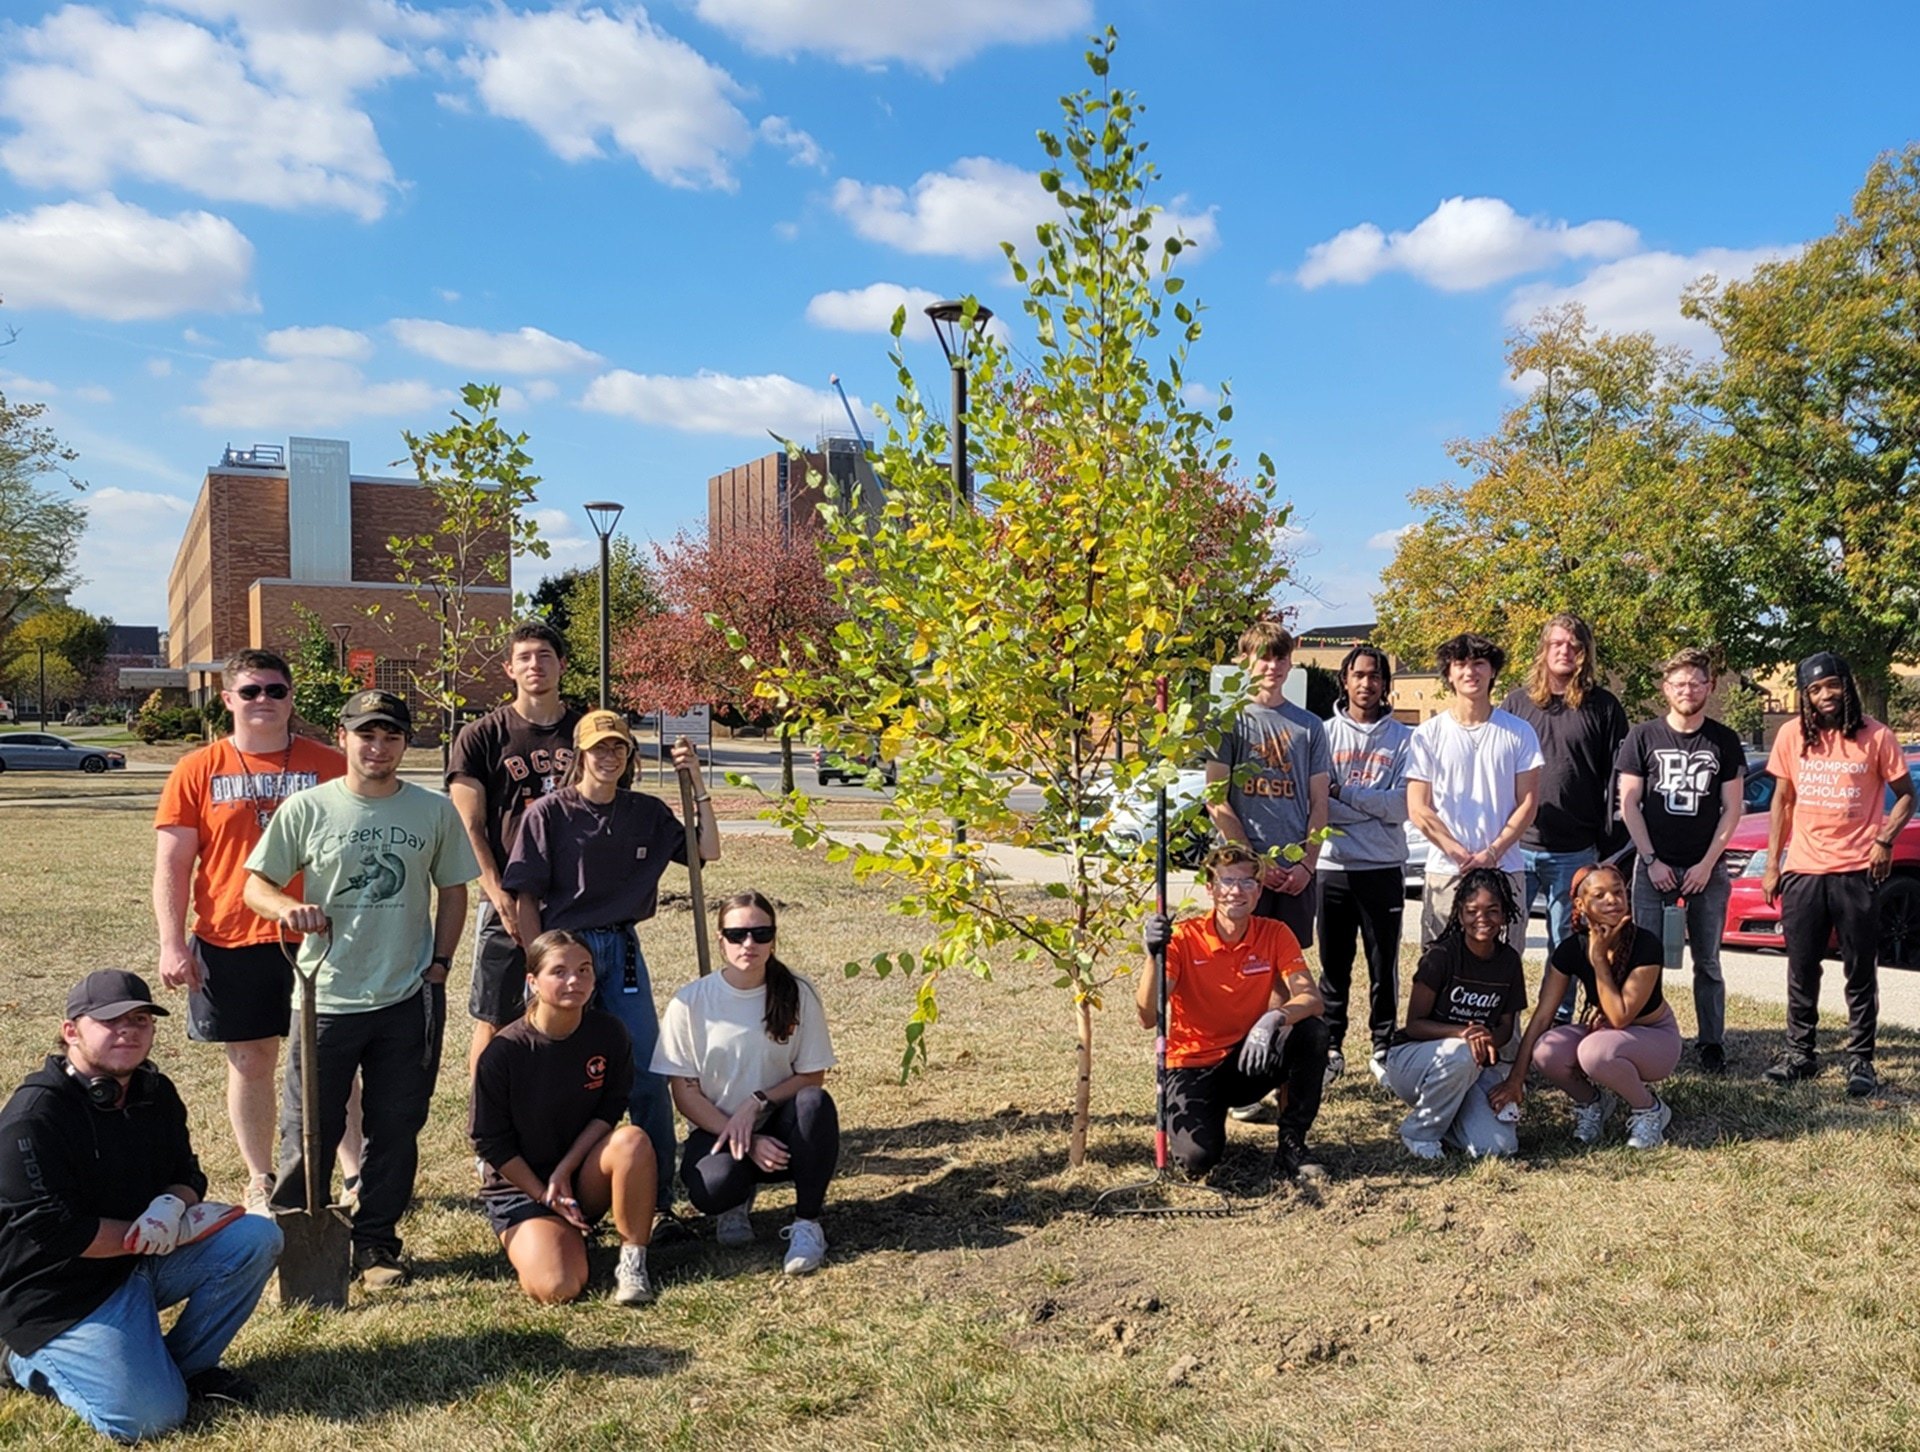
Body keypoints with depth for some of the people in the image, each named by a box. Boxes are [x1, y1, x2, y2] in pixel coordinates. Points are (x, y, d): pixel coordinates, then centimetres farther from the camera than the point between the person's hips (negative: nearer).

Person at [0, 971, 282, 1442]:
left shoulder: (156, 1093, 3)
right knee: (152, 1417, -16)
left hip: (143, 1262, 7)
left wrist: (172, 1206, -17)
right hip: (60, 1294, -7)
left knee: (257, 1239, -14)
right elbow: (52, 1232, -23)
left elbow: (186, 1174, 8)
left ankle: (186, 1365, 4)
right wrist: (154, 1235, -19)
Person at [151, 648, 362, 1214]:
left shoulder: (329, 765, 2)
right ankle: (261, 1182, 25)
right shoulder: (198, 771, 2)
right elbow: (172, 865, 2)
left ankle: (357, 1175, 15)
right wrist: (172, 945, -5)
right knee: (251, 1060, 11)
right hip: (230, 943, 1)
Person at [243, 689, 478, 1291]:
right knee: (308, 1131, 6)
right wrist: (288, 907, -20)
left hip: (407, 1000, 1)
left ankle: (375, 1243, 24)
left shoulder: (435, 811, 3)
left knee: (395, 1129, 9)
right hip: (325, 997, -1)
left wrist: (438, 966, 3)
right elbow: (256, 884, 2)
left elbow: (453, 892, 11)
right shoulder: (306, 808, -1)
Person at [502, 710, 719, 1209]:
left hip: (622, 948, 4)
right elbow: (525, 897, -6)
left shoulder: (647, 812, 5)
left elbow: (707, 851, 5)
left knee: (648, 1072, 4)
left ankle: (660, 1196, 15)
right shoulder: (549, 813, -6)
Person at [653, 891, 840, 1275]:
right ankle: (738, 1201, 6)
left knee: (815, 1103, -32)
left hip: (778, 1128, 1)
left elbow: (812, 1078, -3)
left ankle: (807, 1222, -14)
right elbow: (685, 1094, -7)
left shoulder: (798, 994, -7)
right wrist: (747, 1143, -17)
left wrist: (756, 1103, -21)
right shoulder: (690, 1002, -9)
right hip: (717, 1129, -1)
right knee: (711, 1189, -34)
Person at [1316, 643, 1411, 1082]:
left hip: (1383, 868, 0)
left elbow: (1402, 805, -7)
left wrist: (1343, 792, -11)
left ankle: (1384, 1045, 19)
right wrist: (1375, 807, -12)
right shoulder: (1325, 733, 5)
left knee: (1383, 964, 6)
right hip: (1333, 866, 0)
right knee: (1333, 965, 6)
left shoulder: (1402, 738, 4)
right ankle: (1331, 1048, 15)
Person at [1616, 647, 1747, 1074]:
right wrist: (1651, 861, -6)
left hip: (1707, 868, 1)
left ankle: (1712, 1043, 15)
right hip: (1654, 866, -1)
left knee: (1707, 963, 8)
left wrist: (1707, 864, -5)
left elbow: (1731, 809, 3)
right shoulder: (1643, 737, 1)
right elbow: (1628, 803, 0)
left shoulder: (1724, 742, 4)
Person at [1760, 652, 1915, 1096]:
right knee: (1801, 969, 10)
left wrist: (1885, 840, -13)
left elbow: (1905, 795, 4)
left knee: (1860, 970, 5)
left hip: (1856, 871, -2)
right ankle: (1798, 1053, 20)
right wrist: (1771, 864, 6)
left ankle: (1860, 1060, 13)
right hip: (1802, 871, 2)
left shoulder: (1875, 736, -4)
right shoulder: (1792, 735, 3)